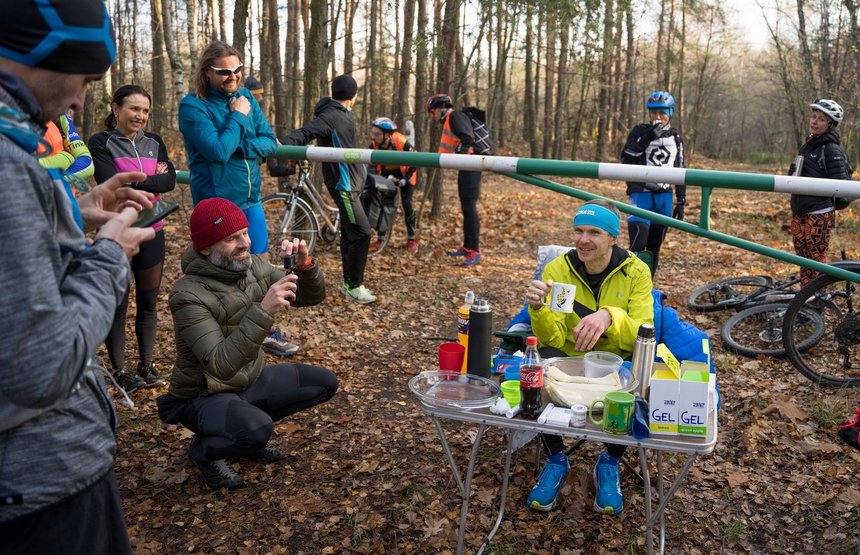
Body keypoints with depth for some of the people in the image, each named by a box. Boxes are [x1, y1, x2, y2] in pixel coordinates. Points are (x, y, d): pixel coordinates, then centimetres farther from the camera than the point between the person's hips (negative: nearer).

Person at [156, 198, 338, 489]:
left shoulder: (253, 266, -7)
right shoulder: (190, 295, -27)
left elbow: (313, 296, -2)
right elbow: (220, 365, -37)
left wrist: (305, 265, -24)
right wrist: (263, 311, -45)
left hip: (252, 378, 7)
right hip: (206, 395, -7)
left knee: (325, 383, 0)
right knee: (258, 429, -35)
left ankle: (248, 430, 14)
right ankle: (205, 449, 0)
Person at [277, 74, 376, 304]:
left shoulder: (343, 114, 11)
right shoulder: (331, 115, -18)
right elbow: (306, 132, -30)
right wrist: (283, 143, -46)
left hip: (352, 181, 10)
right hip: (343, 183, -10)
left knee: (350, 233, 14)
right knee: (361, 233, -10)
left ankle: (349, 283, 22)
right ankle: (354, 286, -1)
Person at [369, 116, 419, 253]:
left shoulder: (401, 142, -34)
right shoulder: (374, 144, -25)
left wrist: (405, 179, -25)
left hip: (404, 173, -3)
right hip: (387, 173, 3)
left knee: (407, 203, -9)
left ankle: (411, 239, 3)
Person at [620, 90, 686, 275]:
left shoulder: (675, 137, 12)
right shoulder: (640, 131, 1)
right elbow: (626, 159, -12)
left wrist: (681, 202, 11)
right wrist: (646, 139, -23)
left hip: (664, 197, 4)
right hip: (641, 194, -4)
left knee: (654, 248, 7)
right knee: (638, 247, -15)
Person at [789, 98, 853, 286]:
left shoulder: (831, 149, -10)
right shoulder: (806, 145, 14)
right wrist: (793, 173, 6)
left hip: (819, 213, -7)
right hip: (799, 211, 8)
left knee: (817, 259, -4)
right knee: (803, 257, 12)